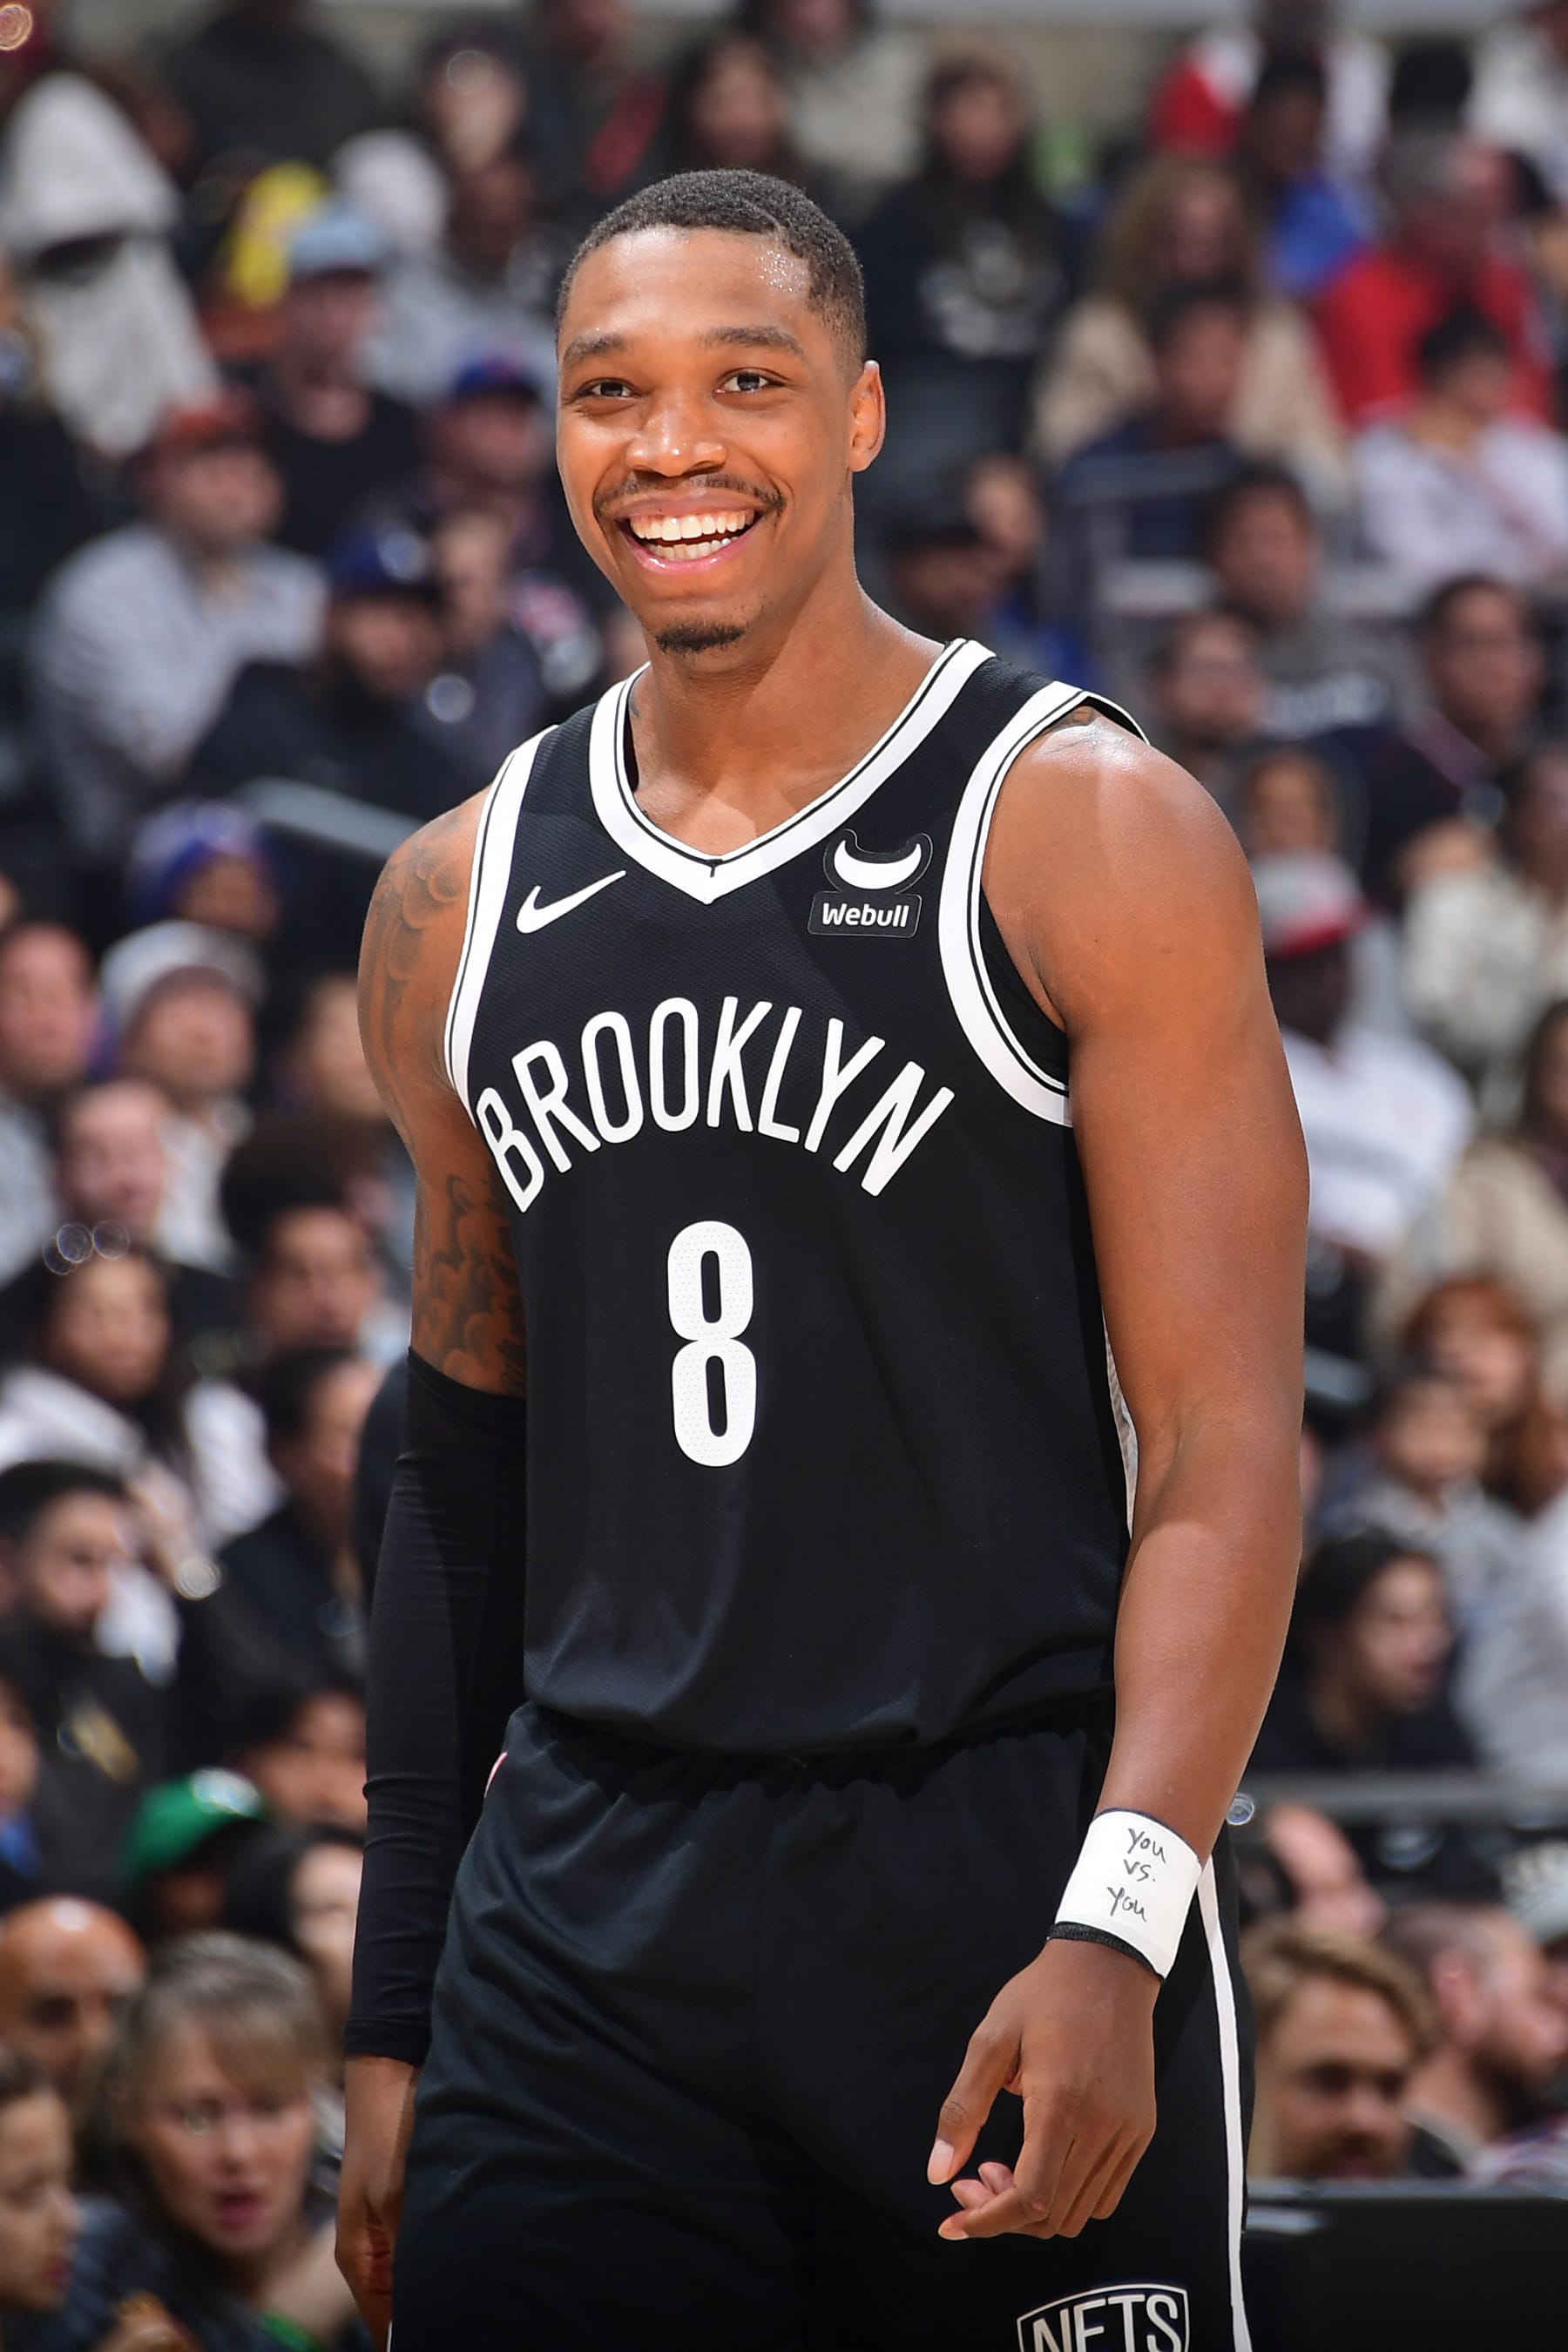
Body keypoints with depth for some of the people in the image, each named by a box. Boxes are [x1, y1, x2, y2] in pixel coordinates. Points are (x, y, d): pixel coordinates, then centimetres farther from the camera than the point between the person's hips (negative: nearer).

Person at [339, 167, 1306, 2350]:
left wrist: (1117, 1935, -20)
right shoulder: (460, 903, 12)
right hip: (580, 1930, 4)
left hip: (997, 1882, -4)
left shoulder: (1086, 834, -3)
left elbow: (1224, 1448, -8)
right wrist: (395, 2022, 14)